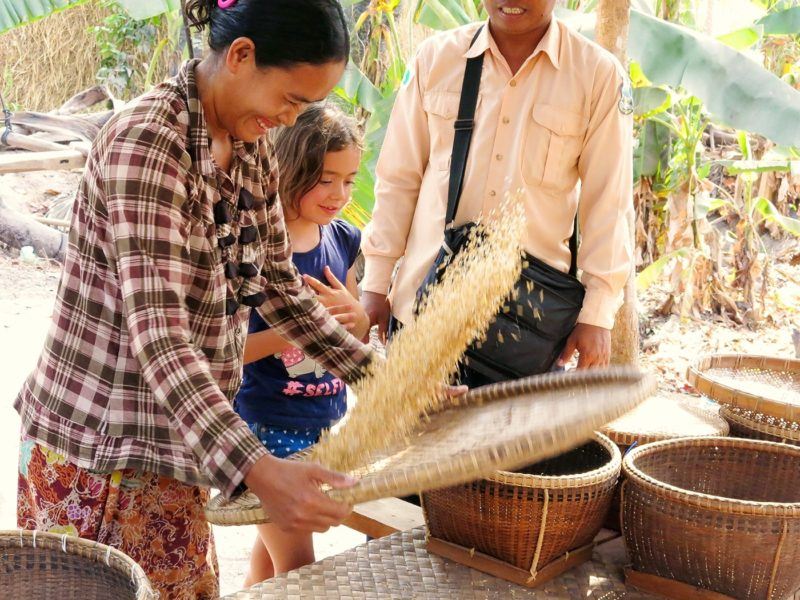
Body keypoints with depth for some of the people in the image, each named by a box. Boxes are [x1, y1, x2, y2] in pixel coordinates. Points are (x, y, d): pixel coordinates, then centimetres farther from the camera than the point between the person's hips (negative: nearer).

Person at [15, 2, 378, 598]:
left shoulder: (251, 147, 4)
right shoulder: (147, 143, -22)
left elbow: (278, 286, 12)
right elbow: (157, 333, -30)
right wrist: (256, 469, -38)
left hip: (177, 442, 8)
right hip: (99, 452, -7)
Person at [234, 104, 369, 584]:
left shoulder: (342, 239, 3)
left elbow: (359, 337, 13)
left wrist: (353, 313, -9)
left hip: (327, 422, 6)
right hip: (269, 426, -6)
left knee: (269, 554, 21)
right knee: (297, 569, 1)